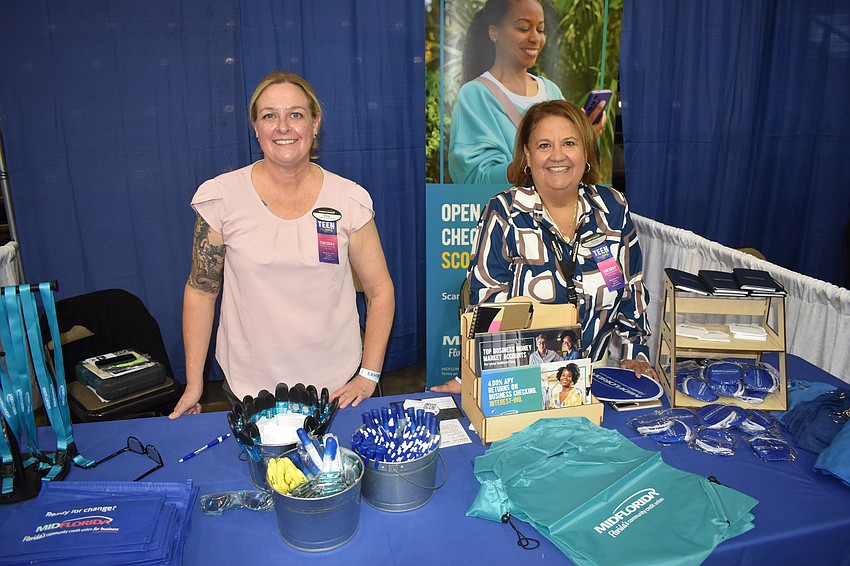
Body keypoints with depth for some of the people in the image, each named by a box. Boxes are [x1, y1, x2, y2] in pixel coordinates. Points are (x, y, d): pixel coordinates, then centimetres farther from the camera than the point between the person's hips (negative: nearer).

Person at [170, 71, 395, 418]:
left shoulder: (349, 200, -5)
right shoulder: (221, 197, -5)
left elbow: (380, 291, 0)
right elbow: (200, 291, 1)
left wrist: (368, 376, -6)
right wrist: (193, 383, -1)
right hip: (248, 387, 0)